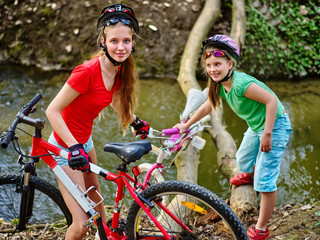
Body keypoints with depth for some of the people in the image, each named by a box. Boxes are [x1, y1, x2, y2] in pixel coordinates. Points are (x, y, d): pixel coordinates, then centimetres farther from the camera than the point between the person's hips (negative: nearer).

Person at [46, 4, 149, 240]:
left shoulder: (119, 70, -4)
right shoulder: (88, 71, -29)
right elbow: (53, 111, -25)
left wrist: (136, 121, 20)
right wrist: (75, 148, -31)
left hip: (85, 140, 8)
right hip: (66, 147, -8)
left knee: (95, 199, 29)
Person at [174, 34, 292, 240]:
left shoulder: (241, 84, -31)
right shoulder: (220, 84, -3)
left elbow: (271, 100, -31)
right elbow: (207, 107, 14)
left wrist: (267, 134, -27)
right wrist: (186, 125, 23)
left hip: (275, 125, -9)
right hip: (256, 126, 9)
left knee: (265, 180, -8)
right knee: (243, 160, 29)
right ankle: (250, 176, 66)